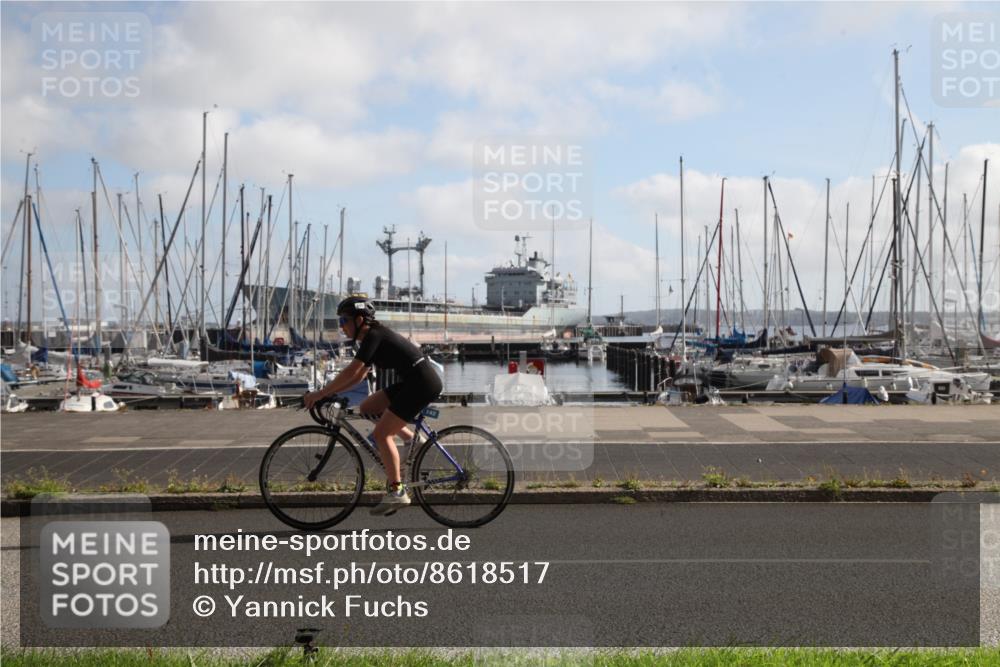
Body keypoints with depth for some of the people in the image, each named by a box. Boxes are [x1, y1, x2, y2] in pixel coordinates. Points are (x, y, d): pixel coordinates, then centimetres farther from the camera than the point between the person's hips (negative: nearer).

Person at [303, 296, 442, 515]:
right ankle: (412, 438, 13)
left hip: (423, 383, -10)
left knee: (380, 434, -10)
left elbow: (351, 372, -19)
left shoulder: (374, 336, -13)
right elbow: (358, 375, 20)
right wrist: (330, 392, 12)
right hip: (413, 382, 10)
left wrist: (320, 394, -14)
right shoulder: (373, 337, 16)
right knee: (367, 408, 12)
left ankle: (397, 492, -5)